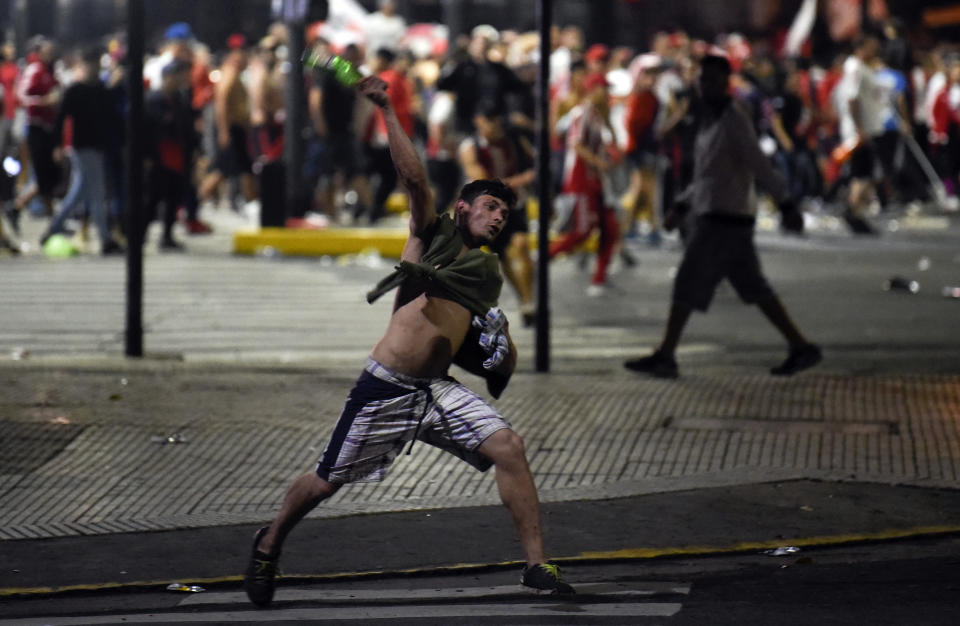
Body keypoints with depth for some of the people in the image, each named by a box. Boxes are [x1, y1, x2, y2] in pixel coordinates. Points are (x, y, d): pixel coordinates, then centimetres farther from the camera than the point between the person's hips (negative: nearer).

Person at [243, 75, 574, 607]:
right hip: (386, 388, -5)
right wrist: (386, 110, -24)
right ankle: (269, 545, 32)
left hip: (439, 389, 5)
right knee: (326, 483, 5)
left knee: (508, 448, -16)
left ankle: (536, 566, -13)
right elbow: (414, 178, -14)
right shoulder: (433, 233, 2)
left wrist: (498, 347, 3)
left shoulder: (488, 271, 17)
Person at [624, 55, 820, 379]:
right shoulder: (711, 120, 18)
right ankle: (801, 348, 9)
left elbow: (758, 164, -18)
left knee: (687, 282, -6)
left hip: (724, 219, -10)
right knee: (753, 289, 9)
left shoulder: (733, 119, -12)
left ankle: (664, 356, -3)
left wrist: (785, 204, -22)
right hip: (719, 217, 10)